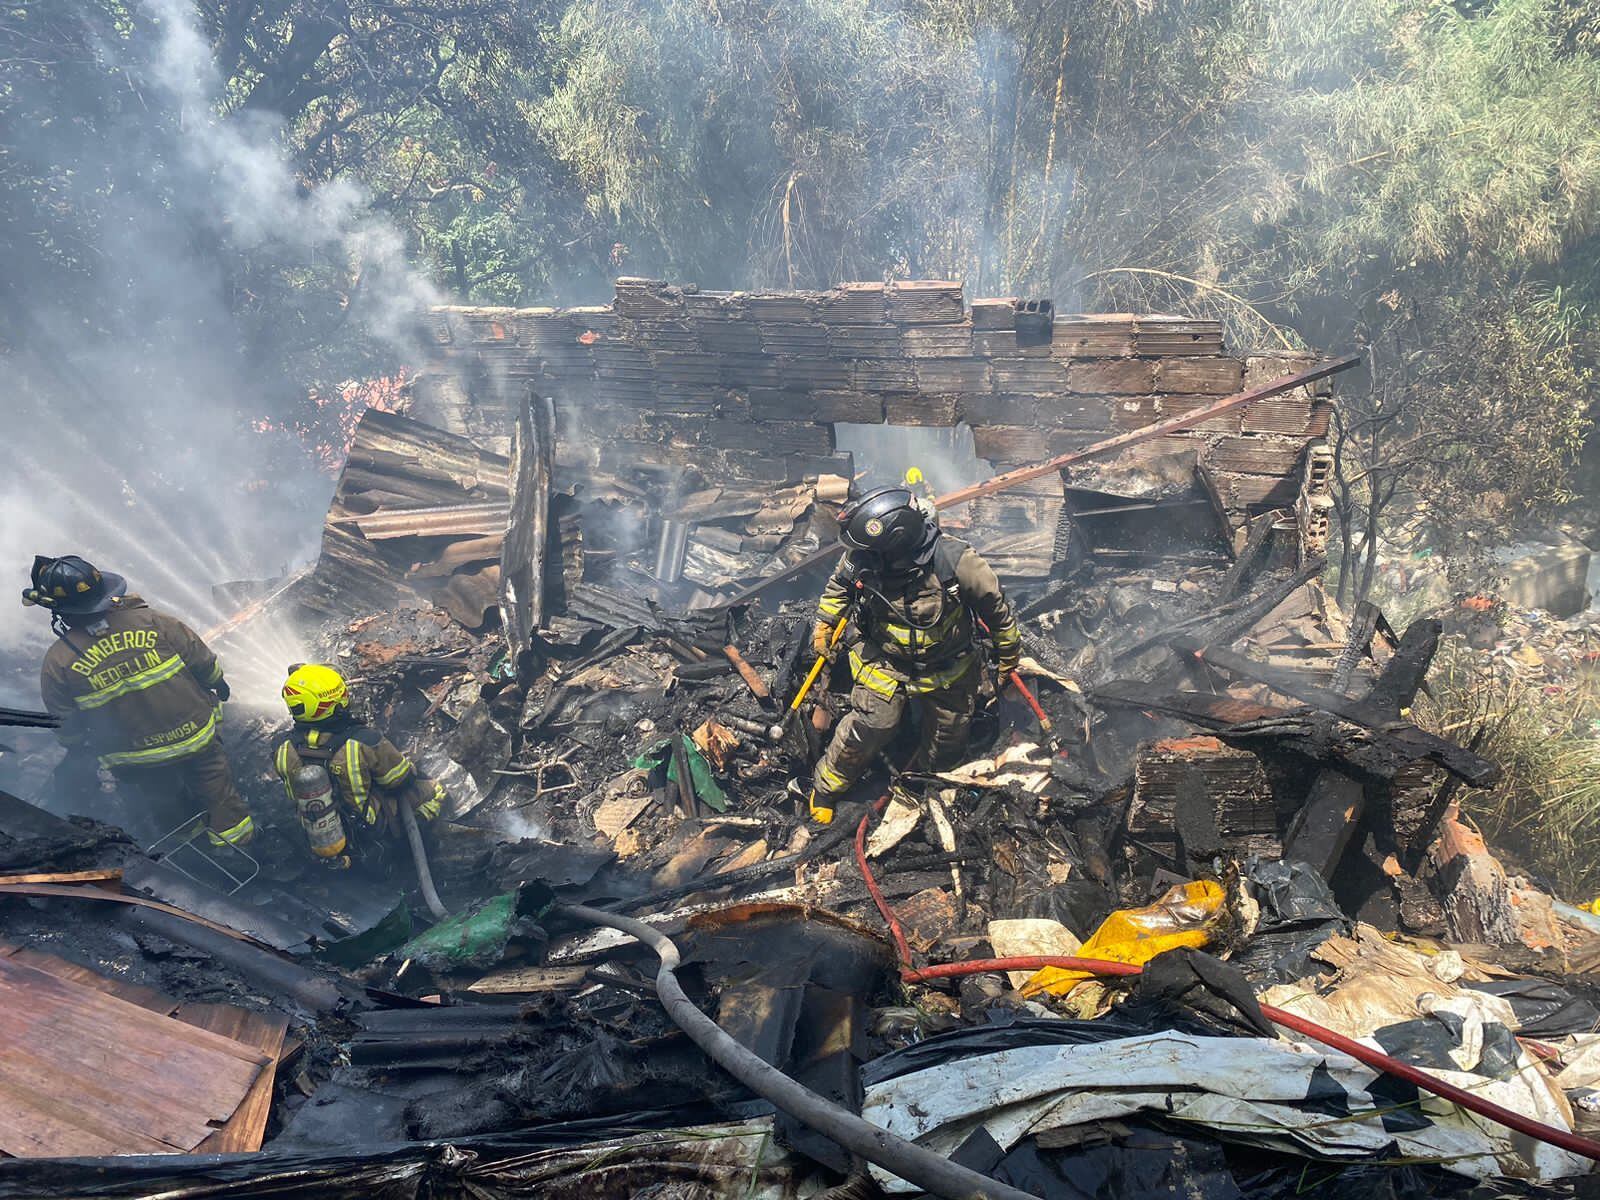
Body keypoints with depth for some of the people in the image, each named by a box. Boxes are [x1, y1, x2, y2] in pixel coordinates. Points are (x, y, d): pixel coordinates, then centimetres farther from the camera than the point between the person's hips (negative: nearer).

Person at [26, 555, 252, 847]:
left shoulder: (58, 662, -21)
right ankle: (232, 828, 38)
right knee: (213, 781, 23)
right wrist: (217, 686, 13)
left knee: (158, 800, 28)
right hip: (195, 734, -1)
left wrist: (76, 747, 15)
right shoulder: (153, 622, -21)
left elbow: (67, 725, -7)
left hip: (136, 762, 1)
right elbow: (205, 663, -9)